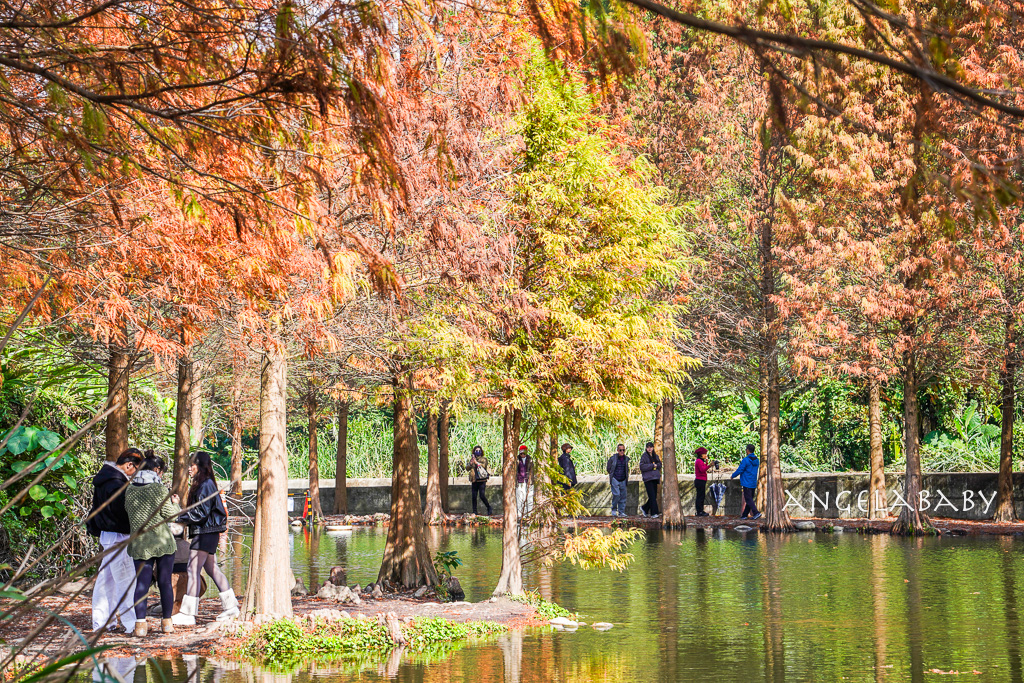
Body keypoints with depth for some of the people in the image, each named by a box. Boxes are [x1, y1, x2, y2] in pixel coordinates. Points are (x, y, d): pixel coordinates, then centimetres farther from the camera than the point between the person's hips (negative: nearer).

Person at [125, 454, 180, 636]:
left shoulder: (130, 490, 5)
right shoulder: (159, 489, -9)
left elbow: (129, 514, 13)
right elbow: (170, 515, -8)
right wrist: (175, 504, 12)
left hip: (139, 544, 3)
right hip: (162, 541, -3)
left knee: (142, 583, 4)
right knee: (165, 582, 8)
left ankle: (140, 623, -5)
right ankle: (167, 621, 14)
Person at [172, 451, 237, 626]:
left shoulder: (206, 485, -14)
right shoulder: (202, 484, 16)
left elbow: (201, 513, -18)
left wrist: (179, 517, -16)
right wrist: (181, 513, 9)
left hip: (205, 533, -11)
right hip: (205, 532, 11)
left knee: (193, 570, -10)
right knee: (212, 569, 15)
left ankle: (188, 614, -11)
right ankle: (231, 606, 21)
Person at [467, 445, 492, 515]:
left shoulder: (484, 459, 6)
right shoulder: (472, 459, 15)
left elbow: (484, 465, -12)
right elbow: (467, 468, 7)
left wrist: (476, 463, -23)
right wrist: (470, 463, -13)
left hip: (481, 480, -4)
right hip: (474, 480, 4)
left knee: (482, 496, -11)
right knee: (474, 496, 1)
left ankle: (488, 507, 11)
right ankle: (474, 511, 8)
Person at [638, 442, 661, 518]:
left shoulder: (655, 456, 16)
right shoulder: (644, 456, -2)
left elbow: (660, 464, 14)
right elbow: (642, 466, -11)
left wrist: (656, 465, -7)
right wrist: (652, 466, -13)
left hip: (655, 477, 6)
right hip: (648, 478, -6)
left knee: (654, 496, 6)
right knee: (652, 496, -10)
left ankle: (644, 508, 23)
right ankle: (654, 513, -9)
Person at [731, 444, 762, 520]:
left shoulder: (746, 460, -15)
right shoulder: (756, 460, 9)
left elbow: (740, 470, -12)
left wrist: (733, 476, 7)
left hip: (747, 483, -8)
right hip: (753, 483, 8)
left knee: (748, 499, -7)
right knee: (749, 499, 11)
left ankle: (756, 513, -19)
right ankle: (744, 515, 17)